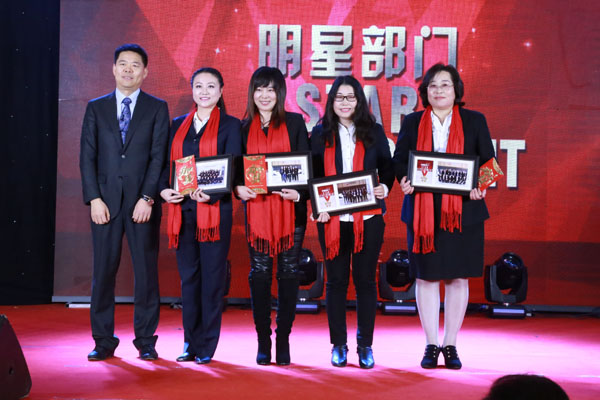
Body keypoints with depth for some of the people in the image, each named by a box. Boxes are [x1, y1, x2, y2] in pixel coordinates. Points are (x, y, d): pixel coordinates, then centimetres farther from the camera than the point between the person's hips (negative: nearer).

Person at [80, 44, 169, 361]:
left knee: (146, 271, 1)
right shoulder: (96, 108, 12)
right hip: (105, 201, 1)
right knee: (103, 271, 2)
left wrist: (148, 198, -10)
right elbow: (87, 157, 6)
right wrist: (94, 198, -5)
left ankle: (146, 341, 10)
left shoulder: (157, 108, 7)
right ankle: (103, 341, 11)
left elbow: (159, 156, 0)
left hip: (142, 202, -1)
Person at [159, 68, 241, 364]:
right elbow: (167, 163, 14)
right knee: (188, 276, 7)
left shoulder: (230, 125, 4)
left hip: (214, 209, -4)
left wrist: (211, 194, -20)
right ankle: (190, 342, 16)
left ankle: (207, 346, 6)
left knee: (212, 278, -1)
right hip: (182, 209, 4)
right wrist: (163, 189, -6)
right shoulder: (178, 125, 16)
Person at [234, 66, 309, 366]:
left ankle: (283, 339, 11)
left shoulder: (294, 122, 5)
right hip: (257, 207, 1)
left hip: (290, 209, -1)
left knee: (288, 273, 3)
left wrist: (299, 193, -16)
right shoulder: (244, 127, 10)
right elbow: (237, 168, 12)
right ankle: (263, 340, 11)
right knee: (259, 273, 2)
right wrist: (239, 187, -9)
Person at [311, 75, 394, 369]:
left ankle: (365, 345, 13)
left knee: (365, 279, 3)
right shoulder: (321, 133, 7)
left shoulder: (374, 132, 7)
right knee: (336, 280, 4)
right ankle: (338, 345, 14)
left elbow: (387, 168, 10)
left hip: (368, 217, 0)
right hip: (332, 218, 0)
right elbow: (312, 174, 8)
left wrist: (384, 187, -11)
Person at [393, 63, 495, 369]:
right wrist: (404, 180, -14)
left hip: (462, 211, 0)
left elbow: (488, 161, 6)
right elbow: (398, 160, 7)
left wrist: (480, 186, -13)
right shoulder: (412, 122, 8)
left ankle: (451, 345, 16)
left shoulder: (474, 121, 6)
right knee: (426, 277, 3)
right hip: (422, 211, 0)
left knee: (458, 278, 4)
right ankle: (431, 345, 14)